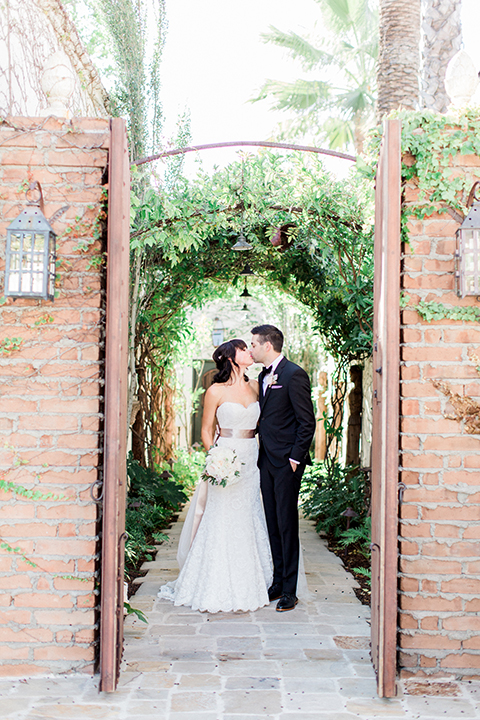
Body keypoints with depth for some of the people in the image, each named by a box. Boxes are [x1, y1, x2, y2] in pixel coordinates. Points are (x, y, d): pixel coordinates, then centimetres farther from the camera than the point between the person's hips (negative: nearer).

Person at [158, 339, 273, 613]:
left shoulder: (255, 386, 9)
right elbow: (207, 430, -1)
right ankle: (219, 589, 8)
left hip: (251, 460, 5)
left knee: (249, 523, 9)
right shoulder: (216, 391, -5)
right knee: (222, 524, -2)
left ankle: (246, 586, 20)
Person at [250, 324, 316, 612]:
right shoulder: (263, 376, 14)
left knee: (287, 525, -3)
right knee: (273, 524, 12)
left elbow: (307, 422, -13)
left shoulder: (294, 375, -12)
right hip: (267, 461, 8)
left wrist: (295, 458, -15)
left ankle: (289, 590, 6)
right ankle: (277, 582, 22)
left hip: (287, 462, -8)